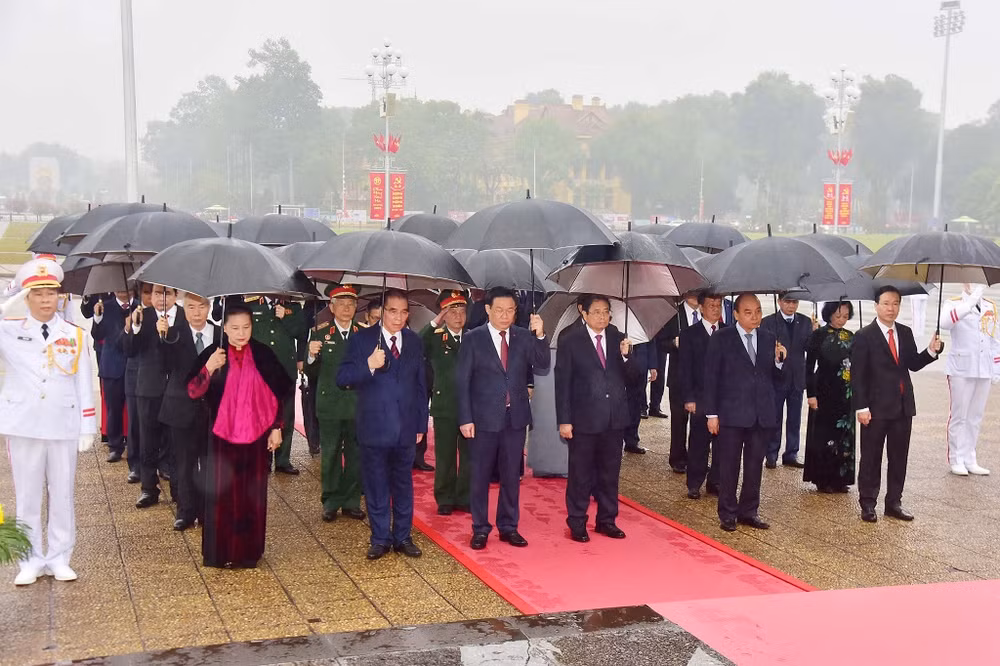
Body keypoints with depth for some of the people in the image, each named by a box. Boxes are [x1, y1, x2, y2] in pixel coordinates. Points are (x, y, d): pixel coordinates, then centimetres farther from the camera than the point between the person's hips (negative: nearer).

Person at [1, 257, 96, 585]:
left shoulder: (75, 335, 4)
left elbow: (84, 384, 4)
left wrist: (87, 427, 1)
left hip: (64, 426, 0)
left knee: (62, 495, 7)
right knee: (26, 496, 7)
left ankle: (59, 558, 17)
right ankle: (32, 560, 17)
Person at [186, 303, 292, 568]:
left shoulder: (263, 354, 0)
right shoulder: (213, 353, -4)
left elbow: (279, 394, 7)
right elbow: (193, 392, -11)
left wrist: (276, 428, 3)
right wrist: (209, 368, -28)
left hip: (256, 436, 1)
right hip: (222, 435, -1)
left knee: (252, 495, 8)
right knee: (222, 494, 3)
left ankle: (249, 551, 21)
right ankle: (220, 551, 15)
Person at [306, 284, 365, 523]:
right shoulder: (319, 333, 1)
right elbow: (311, 373, -2)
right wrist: (312, 356, -21)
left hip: (358, 405, 1)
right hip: (330, 406, -1)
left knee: (356, 456, 8)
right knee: (330, 455, 6)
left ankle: (352, 502, 20)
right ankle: (331, 503, 18)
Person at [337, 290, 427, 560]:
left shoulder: (414, 342, 7)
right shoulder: (362, 339, -4)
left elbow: (420, 385, 13)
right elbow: (342, 378, -10)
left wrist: (421, 424, 11)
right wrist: (368, 365, -27)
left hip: (406, 427, 3)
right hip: (374, 426, -3)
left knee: (403, 484, 12)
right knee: (376, 485, 6)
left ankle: (403, 537, 23)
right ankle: (380, 539, 18)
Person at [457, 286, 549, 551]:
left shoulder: (524, 337, 3)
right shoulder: (473, 339, -4)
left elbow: (542, 365, -7)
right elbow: (462, 381, -5)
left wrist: (540, 335, -21)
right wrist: (465, 419, -10)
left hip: (515, 418, 3)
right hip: (484, 419, -3)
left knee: (511, 476, 12)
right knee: (480, 475, 6)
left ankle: (508, 526, 24)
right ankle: (480, 529, 18)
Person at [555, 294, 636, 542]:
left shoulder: (619, 340, 6)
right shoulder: (570, 343, -5)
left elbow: (639, 372, 2)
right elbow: (562, 384, -6)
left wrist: (626, 356, -18)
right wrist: (564, 420, -10)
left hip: (614, 419, 4)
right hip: (584, 419, -4)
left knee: (610, 472, 13)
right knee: (581, 474, 4)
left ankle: (606, 520, 26)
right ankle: (577, 524, 16)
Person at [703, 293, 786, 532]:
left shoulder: (769, 338, 8)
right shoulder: (721, 338, -3)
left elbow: (774, 376, 11)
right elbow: (711, 378, -4)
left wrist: (779, 361, -11)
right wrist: (712, 414, -8)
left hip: (762, 414, 4)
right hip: (731, 414, -4)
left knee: (755, 465, 11)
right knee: (728, 466, 4)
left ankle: (748, 511, 23)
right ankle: (727, 514, 15)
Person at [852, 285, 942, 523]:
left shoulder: (905, 333, 8)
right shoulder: (864, 336, -8)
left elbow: (913, 365, 12)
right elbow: (857, 375, -10)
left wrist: (931, 351, -6)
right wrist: (861, 407, -15)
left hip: (903, 405, 5)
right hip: (876, 407, -5)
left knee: (899, 457, 11)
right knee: (871, 457, 3)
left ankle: (893, 502, 21)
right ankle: (867, 504, 12)